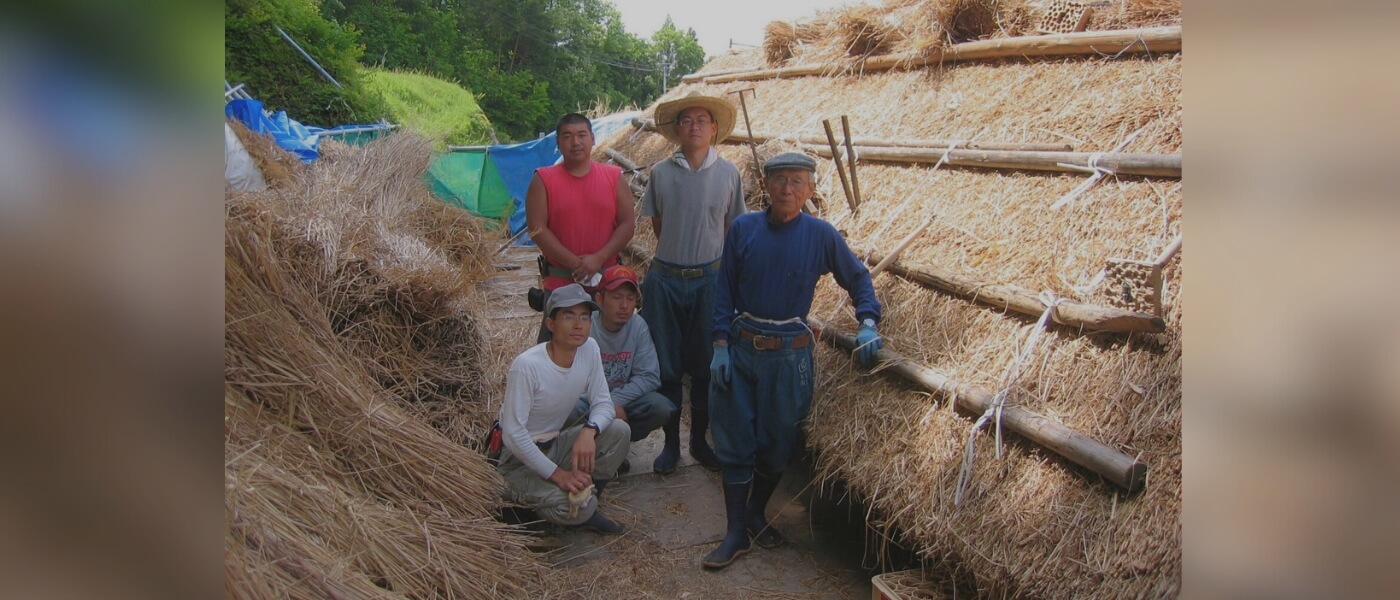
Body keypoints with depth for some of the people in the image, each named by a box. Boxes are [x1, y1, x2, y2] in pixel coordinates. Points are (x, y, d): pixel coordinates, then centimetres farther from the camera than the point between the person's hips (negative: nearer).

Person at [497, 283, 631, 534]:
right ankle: (526, 502, 5)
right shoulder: (527, 365, -29)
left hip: (555, 444, 7)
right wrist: (557, 474, -27)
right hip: (520, 457, -7)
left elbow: (603, 402, -4)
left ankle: (584, 504, 1)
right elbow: (512, 433, -27)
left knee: (619, 431, -17)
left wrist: (590, 430, -26)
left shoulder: (589, 348, -10)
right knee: (576, 509, -29)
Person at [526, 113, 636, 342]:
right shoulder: (543, 180, -1)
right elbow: (537, 229, -7)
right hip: (559, 282, -1)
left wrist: (598, 259, -13)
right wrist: (575, 263, -15)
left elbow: (628, 223, 0)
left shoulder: (614, 177, 4)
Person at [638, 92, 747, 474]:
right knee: (666, 366, 7)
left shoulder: (728, 173, -1)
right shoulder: (661, 173, -1)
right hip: (665, 279, 0)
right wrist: (677, 255, 5)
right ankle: (670, 442, 22)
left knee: (705, 366, 10)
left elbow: (733, 229, 7)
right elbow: (657, 224, 9)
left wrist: (724, 274, 6)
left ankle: (699, 440, 26)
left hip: (709, 280, 0)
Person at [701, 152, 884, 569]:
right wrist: (720, 346, -4)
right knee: (735, 441, 4)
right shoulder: (743, 229, -1)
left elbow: (858, 278, 8)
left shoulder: (821, 235, -4)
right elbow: (725, 291, 2)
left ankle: (756, 513, 35)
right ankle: (736, 533, 15)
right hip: (740, 347, 1)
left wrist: (868, 323, -7)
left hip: (789, 354, 0)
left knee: (778, 442, 11)